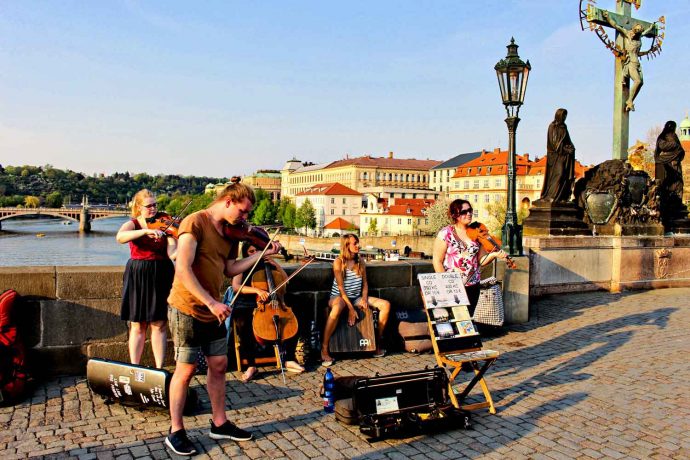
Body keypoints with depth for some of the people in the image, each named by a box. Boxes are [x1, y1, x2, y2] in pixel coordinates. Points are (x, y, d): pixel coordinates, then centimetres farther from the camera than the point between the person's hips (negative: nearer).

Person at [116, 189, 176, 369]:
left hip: (161, 277, 0)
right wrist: (146, 231, -36)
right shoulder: (132, 224, 1)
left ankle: (159, 369, 11)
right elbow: (120, 237, -23)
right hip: (137, 278, 0)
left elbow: (172, 252, -10)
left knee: (159, 325, 3)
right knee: (137, 326, 7)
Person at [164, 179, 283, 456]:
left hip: (212, 311, 8)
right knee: (186, 370, 3)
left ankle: (219, 424, 28)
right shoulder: (195, 222, -17)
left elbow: (230, 270, 9)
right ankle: (175, 432, 19)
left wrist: (262, 254, 2)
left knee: (219, 365, 13)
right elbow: (183, 270, -24)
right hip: (187, 309, -8)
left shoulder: (230, 232, 8)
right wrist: (212, 303, -26)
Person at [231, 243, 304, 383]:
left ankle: (290, 360, -8)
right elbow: (236, 287, -13)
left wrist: (275, 264, 1)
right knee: (243, 325, -37)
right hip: (245, 307, -4)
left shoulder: (266, 266, 15)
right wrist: (257, 290, -27)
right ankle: (251, 366, -26)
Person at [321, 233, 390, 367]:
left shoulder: (361, 261, 8)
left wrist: (364, 298, -6)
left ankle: (377, 342, 3)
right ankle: (324, 349, -31)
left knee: (386, 305, -10)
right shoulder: (338, 262, -9)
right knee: (338, 308, -43)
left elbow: (365, 283, 13)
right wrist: (351, 308, -21)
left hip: (356, 298, 6)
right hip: (339, 297, -6)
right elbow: (341, 287, -14)